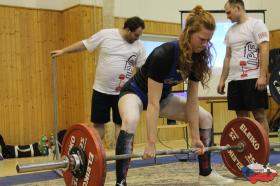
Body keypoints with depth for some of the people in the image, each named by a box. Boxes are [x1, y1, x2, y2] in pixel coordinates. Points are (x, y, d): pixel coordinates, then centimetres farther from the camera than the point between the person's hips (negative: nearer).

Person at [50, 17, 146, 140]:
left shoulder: (138, 46, 0)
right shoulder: (106, 34, -6)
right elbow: (84, 44, 3)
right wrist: (63, 51, 6)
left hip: (122, 93, 1)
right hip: (101, 90, -1)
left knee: (121, 124, 4)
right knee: (98, 123, 9)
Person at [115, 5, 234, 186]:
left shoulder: (198, 58, -14)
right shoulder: (163, 55, -34)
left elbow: (192, 101, -8)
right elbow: (153, 103, -34)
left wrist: (196, 138, -8)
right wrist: (151, 143, -35)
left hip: (163, 95, 7)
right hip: (136, 92, -7)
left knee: (206, 118, 4)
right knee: (130, 121, -40)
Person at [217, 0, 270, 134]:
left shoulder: (256, 24, -3)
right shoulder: (230, 31, 18)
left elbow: (264, 50, -12)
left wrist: (262, 76, -21)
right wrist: (222, 80, 14)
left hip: (253, 78, -7)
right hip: (234, 80, 7)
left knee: (259, 115, -5)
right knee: (241, 116, 7)